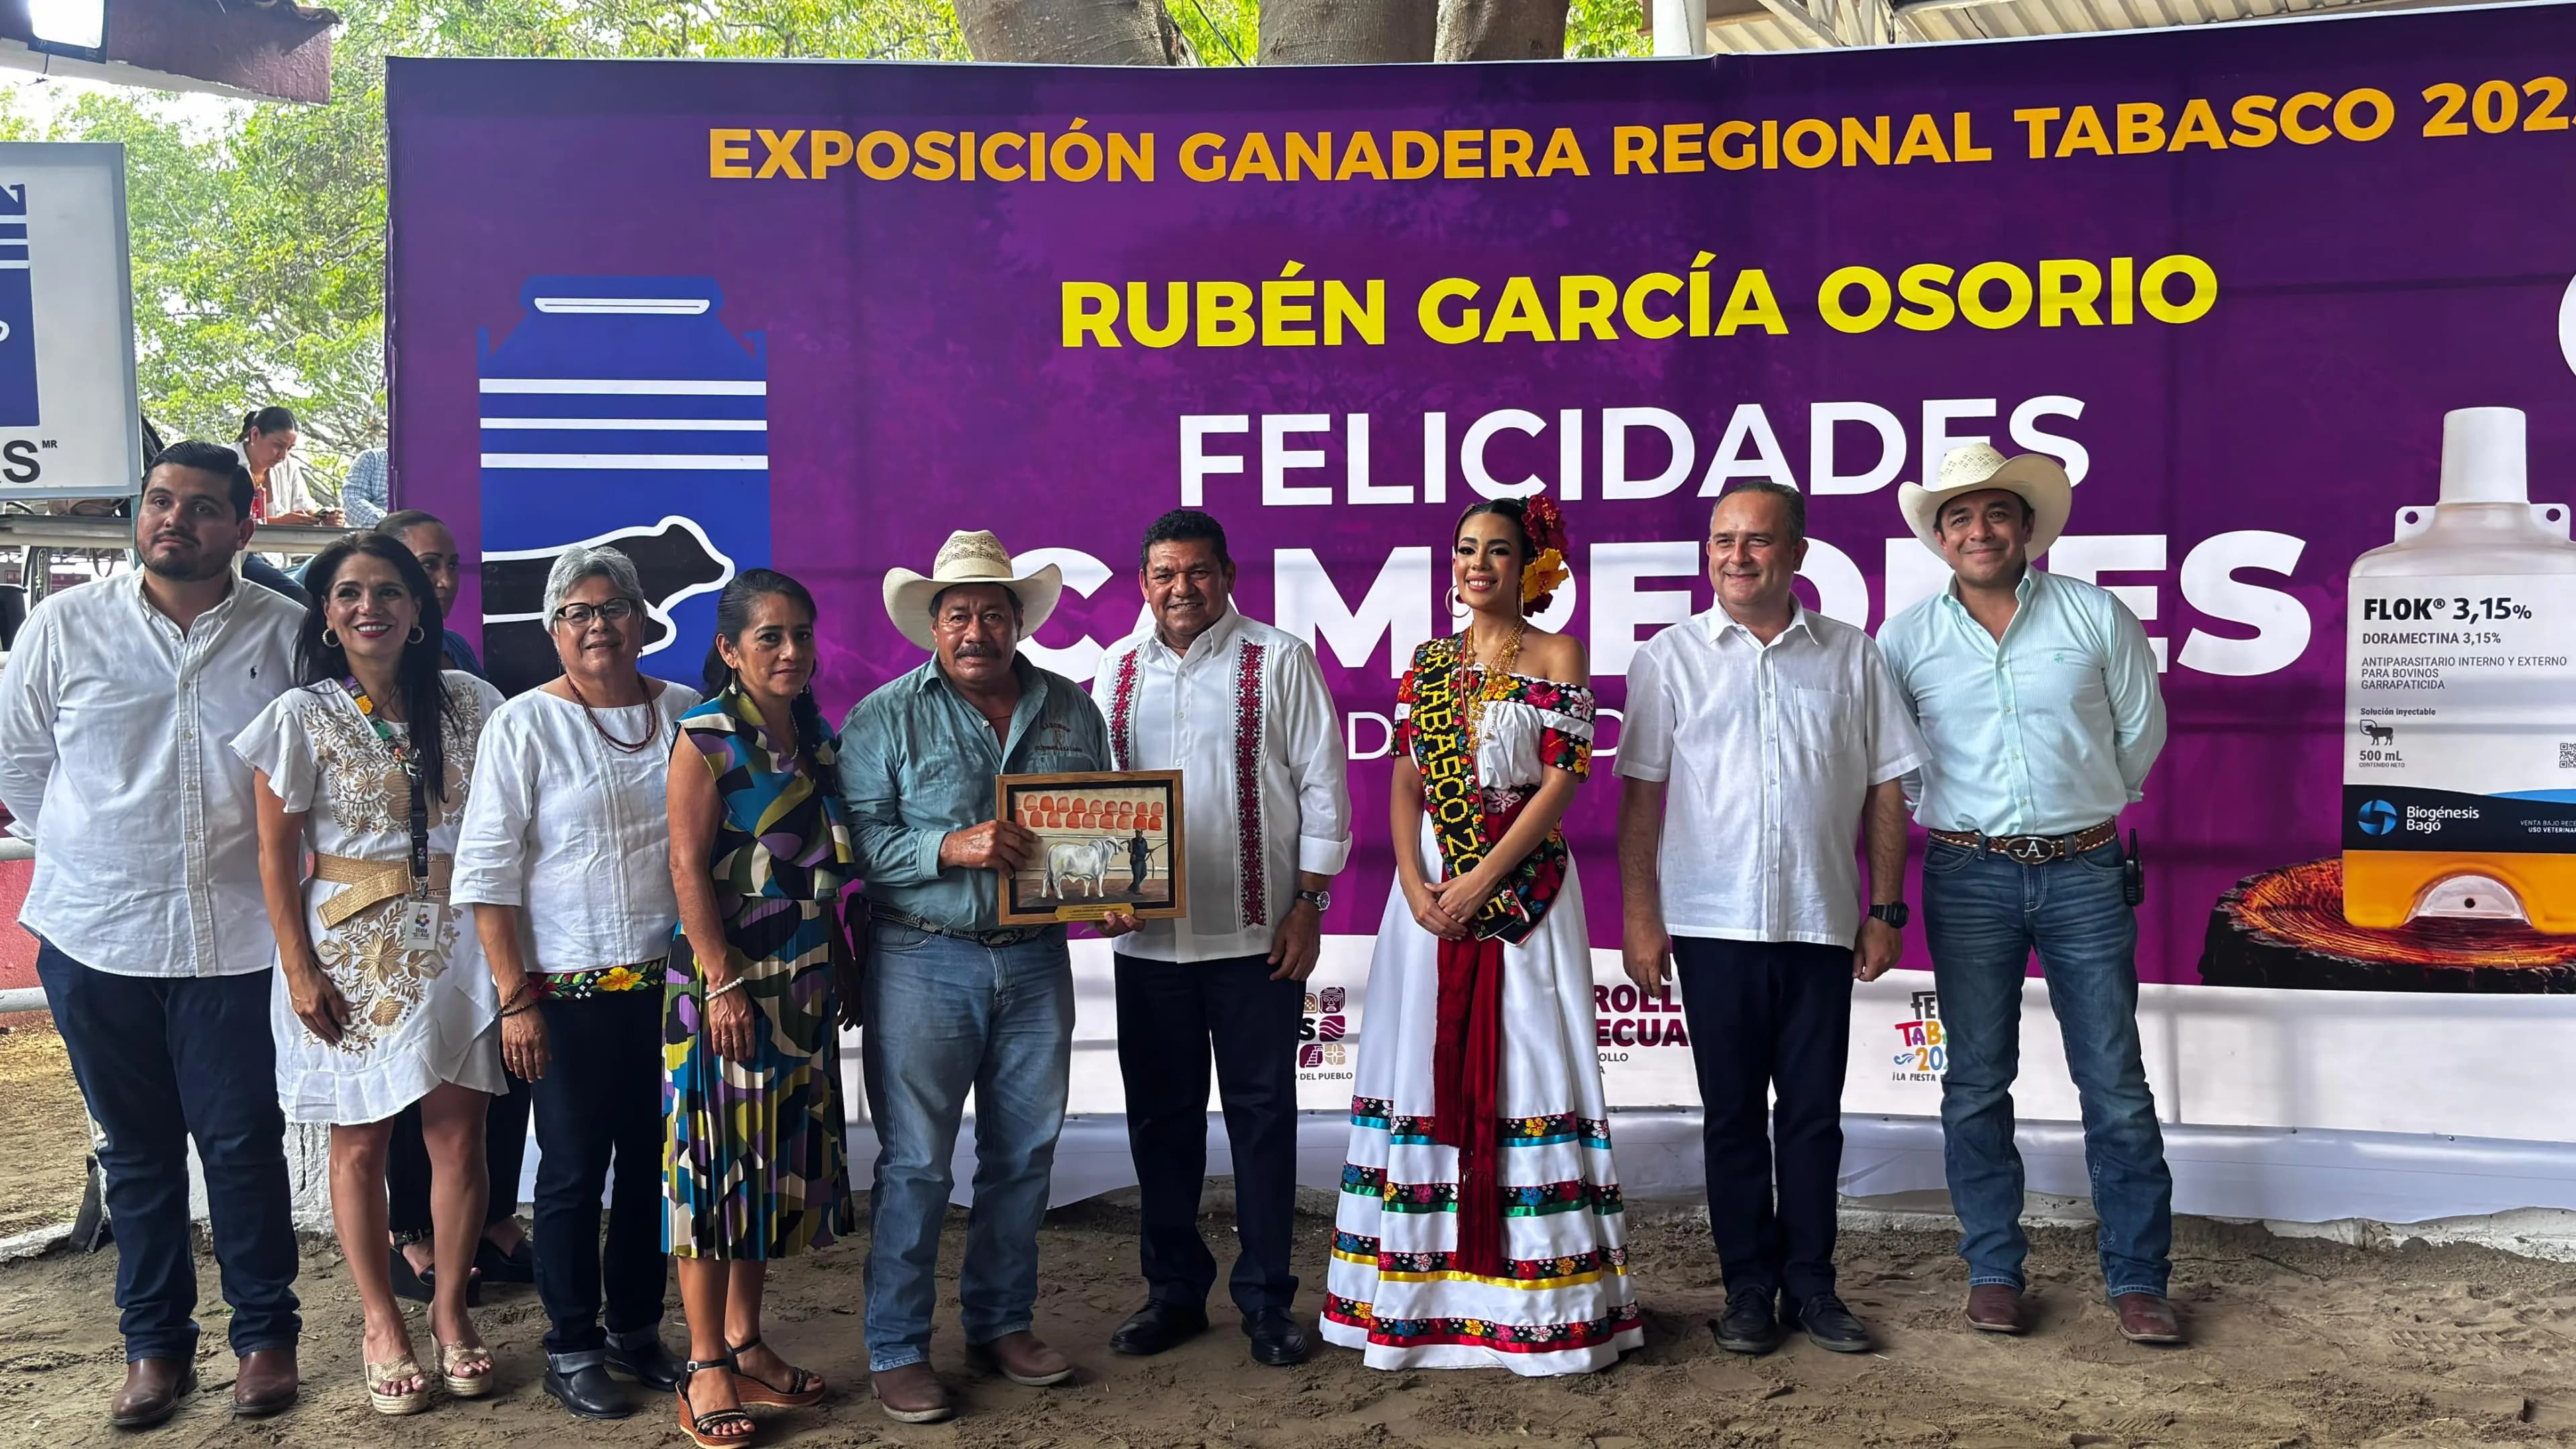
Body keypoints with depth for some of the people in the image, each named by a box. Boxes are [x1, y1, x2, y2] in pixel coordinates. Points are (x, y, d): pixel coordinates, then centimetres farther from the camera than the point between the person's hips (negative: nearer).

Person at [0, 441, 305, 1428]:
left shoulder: (285, 633, -1)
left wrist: (272, 863, 4)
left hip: (234, 938, -1)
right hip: (94, 937, 2)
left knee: (243, 1143, 4)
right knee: (137, 1151, 12)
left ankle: (266, 1336, 19)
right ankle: (155, 1345, 25)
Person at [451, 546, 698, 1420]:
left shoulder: (684, 714, 5)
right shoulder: (524, 723, -5)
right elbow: (487, 872, -7)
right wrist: (515, 999, -11)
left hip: (668, 983, 4)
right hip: (569, 990, -3)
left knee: (652, 1164, 12)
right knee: (573, 1174, 5)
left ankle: (636, 1330, 28)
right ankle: (571, 1351, 20)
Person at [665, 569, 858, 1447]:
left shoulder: (817, 736, 11)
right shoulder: (706, 740, -9)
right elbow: (688, 867, -14)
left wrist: (843, 969, 14)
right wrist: (723, 983, -18)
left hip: (805, 982, 7)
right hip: (726, 981, -7)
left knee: (782, 1159, 12)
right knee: (719, 1162, -1)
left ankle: (747, 1343, 25)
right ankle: (706, 1368, 9)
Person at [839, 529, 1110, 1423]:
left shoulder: (1071, 709, 9)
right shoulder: (886, 718, -3)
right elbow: (858, 837, -10)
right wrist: (952, 849, -22)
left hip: (1036, 958, 4)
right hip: (923, 961, -4)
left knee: (1024, 1154, 12)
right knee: (914, 1161, 0)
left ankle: (1002, 1323, 29)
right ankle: (897, 1352, 13)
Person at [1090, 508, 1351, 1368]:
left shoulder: (1279, 661, -2)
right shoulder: (1118, 671, 9)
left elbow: (1322, 787, -3)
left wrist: (1309, 904, -7)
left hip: (1255, 936, -3)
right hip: (1146, 936, 3)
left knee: (1261, 1116, 5)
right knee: (1160, 1115, 11)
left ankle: (1266, 1299, 17)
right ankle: (1174, 1290, 25)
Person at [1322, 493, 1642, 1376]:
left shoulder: (1556, 658, 1)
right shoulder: (1428, 662, 13)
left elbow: (1561, 781, -7)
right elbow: (1405, 780, 8)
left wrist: (1483, 881, -14)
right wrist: (1413, 881, -7)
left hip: (1524, 886, -4)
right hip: (1430, 889, 4)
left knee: (1524, 1064, -4)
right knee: (1426, 1069, 4)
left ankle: (1540, 1300, 5)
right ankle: (1426, 1294, 14)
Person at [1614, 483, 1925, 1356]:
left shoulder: (1852, 656, 7)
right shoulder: (1670, 659, 3)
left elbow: (1885, 790, 9)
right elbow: (1640, 796, 2)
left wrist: (1886, 910, 4)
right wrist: (1640, 918, -3)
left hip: (1822, 922, 1)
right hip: (1714, 922, -1)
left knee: (1814, 1110, 8)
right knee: (1733, 1112, 7)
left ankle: (1810, 1284, 20)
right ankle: (1749, 1289, 18)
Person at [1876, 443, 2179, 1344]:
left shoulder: (2097, 616, 2)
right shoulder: (1906, 637, 3)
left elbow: (2142, 731, 12)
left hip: (2084, 871, 0)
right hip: (1969, 876, 1)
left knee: (2116, 1084, 2)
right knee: (1977, 1084, 6)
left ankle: (2138, 1280, 13)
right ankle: (1993, 1274, 18)